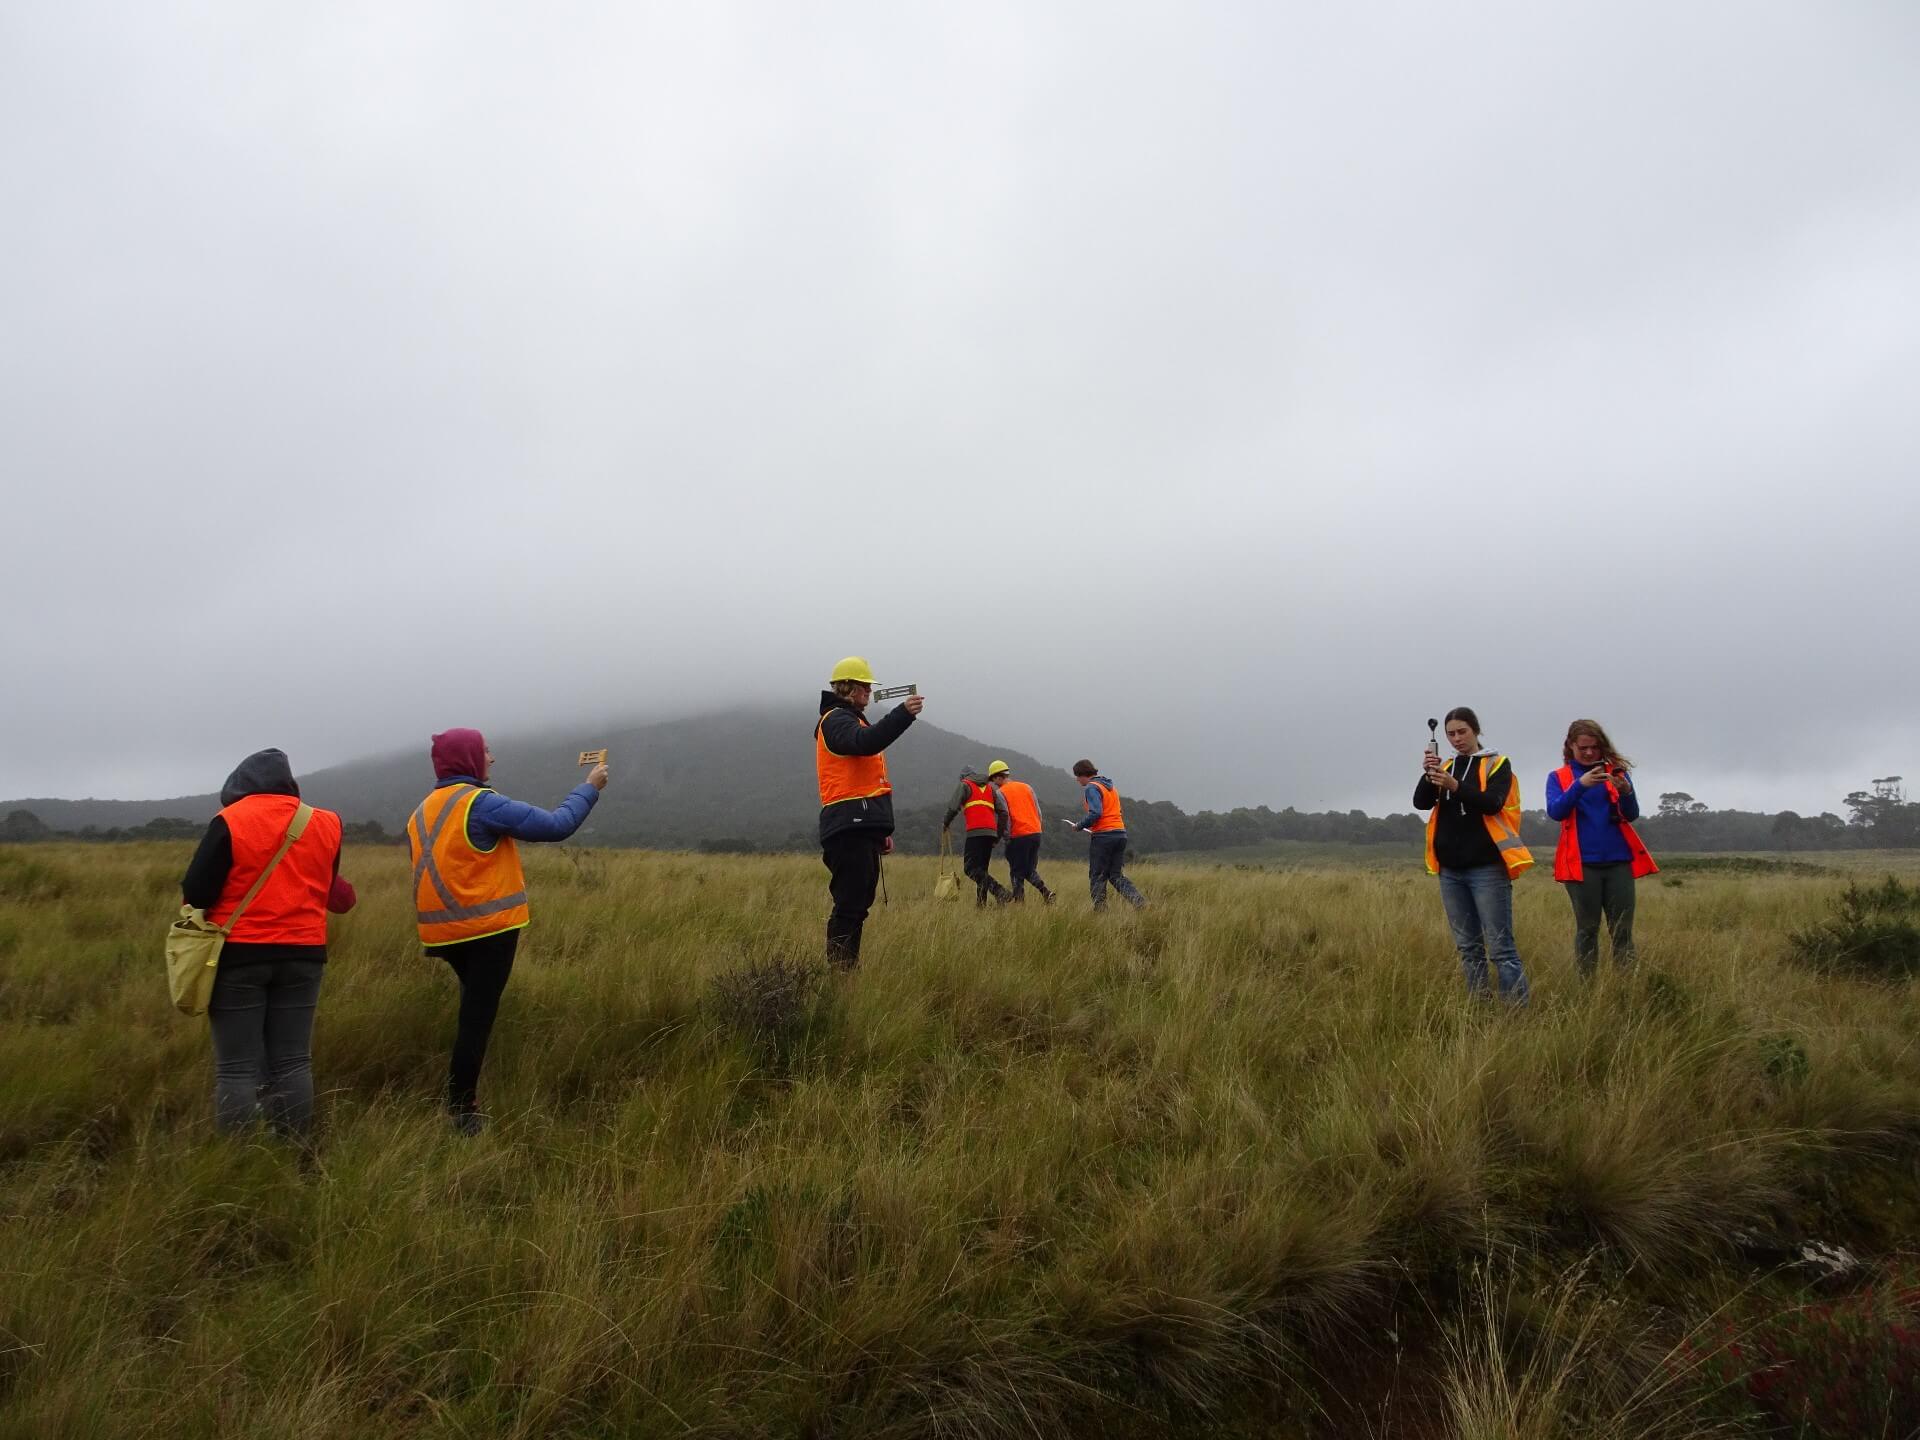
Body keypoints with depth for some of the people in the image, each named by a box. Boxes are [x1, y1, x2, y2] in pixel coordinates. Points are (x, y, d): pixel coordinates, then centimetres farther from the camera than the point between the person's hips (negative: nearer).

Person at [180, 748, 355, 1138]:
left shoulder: (230, 822, -9)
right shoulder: (324, 825, 4)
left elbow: (194, 893, -8)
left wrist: (227, 899, 11)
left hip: (239, 955, -3)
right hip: (302, 955, 4)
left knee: (237, 1068, 3)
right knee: (292, 1062, 10)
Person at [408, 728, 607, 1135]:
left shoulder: (422, 811, 11)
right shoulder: (482, 803, -14)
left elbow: (431, 870, 17)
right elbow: (556, 825, -15)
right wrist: (589, 787, -1)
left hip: (444, 931, 8)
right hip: (488, 929, -8)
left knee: (473, 1013, 22)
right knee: (477, 1020, -1)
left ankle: (461, 1100, 27)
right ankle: (461, 1113, 4)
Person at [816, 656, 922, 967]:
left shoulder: (851, 720, 27)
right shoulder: (835, 720, -4)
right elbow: (866, 742, -29)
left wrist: (881, 830, 27)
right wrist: (903, 713, -35)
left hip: (862, 828, 10)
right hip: (849, 827, -10)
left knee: (859, 905, 11)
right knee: (850, 905, -12)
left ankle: (847, 969, 16)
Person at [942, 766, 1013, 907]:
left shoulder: (964, 785, 11)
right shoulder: (990, 788, 26)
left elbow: (953, 808, -2)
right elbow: (1003, 812, 16)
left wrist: (945, 825, 13)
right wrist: (1000, 834, 19)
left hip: (976, 832, -6)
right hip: (991, 832, 6)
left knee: (970, 868, -8)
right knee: (981, 868, 13)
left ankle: (999, 891, -25)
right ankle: (981, 904, 8)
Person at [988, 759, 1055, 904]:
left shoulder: (1001, 793, -4)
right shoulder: (1026, 787, 14)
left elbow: (1005, 817, -10)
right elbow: (1038, 812, 13)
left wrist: (1007, 838, -2)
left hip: (1018, 836, -6)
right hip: (1035, 833, 6)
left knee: (1017, 872, 5)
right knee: (1030, 870, 16)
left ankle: (1019, 900, 4)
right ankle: (1045, 891, -2)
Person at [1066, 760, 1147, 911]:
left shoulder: (1091, 788, -8)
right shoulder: (1111, 786, 19)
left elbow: (1095, 813, -21)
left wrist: (1079, 826, -7)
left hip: (1102, 836, -8)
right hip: (1121, 833, 8)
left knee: (1097, 876, 3)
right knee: (1116, 875, 10)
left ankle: (1100, 909, 3)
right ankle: (1138, 899, -7)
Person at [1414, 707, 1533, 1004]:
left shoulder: (1497, 764, 2)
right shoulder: (1446, 768, 15)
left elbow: (1493, 802, -14)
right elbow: (1420, 803, 2)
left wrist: (1456, 787, -29)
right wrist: (1428, 776, -16)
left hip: (1487, 868, -5)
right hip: (1451, 870, 5)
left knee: (1500, 946, -8)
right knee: (1467, 946, 9)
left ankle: (1519, 1009, -6)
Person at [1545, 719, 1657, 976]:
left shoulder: (1617, 771, 8)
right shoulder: (1558, 777, 5)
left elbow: (1632, 815, 0)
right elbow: (1555, 812, -11)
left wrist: (1626, 791, -21)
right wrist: (1580, 785, -27)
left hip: (1619, 861, 1)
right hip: (1582, 863, -1)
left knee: (1622, 930, 3)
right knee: (1586, 929, 4)